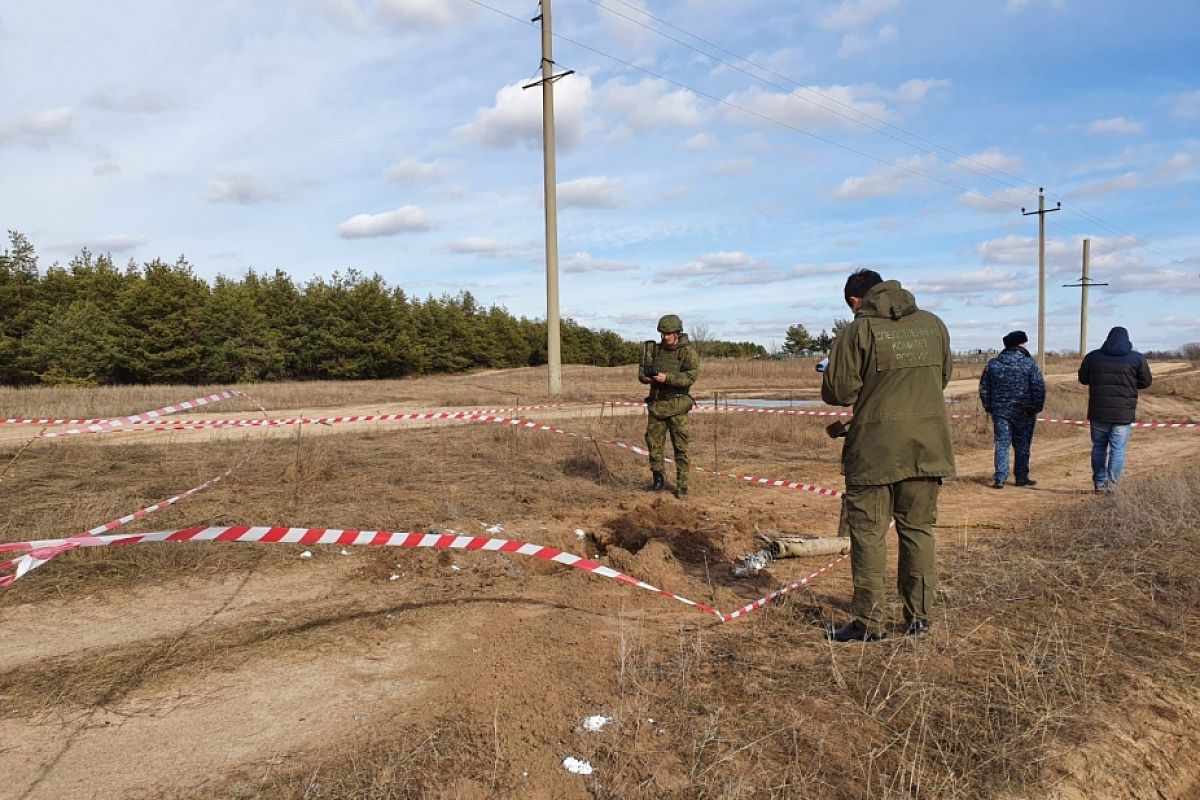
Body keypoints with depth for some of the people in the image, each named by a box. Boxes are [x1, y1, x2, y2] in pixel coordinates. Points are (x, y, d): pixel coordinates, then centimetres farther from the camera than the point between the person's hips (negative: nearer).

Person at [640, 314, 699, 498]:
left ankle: (682, 484, 5)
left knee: (680, 446, -1)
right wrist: (643, 377, -2)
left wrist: (668, 378, -26)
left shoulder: (688, 351, -5)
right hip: (656, 403, 5)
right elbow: (646, 370, 21)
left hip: (676, 405, -5)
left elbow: (691, 376, -17)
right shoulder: (657, 349, 12)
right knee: (653, 441, 5)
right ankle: (658, 479, 19)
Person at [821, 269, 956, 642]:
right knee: (918, 529, 15)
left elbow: (840, 392, -11)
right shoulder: (933, 324, 8)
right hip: (928, 445, 5)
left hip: (876, 449, -5)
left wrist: (829, 376, 10)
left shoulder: (858, 331, -9)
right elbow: (942, 378, 19)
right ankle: (919, 617, 21)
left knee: (868, 533, 4)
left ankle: (868, 623, 8)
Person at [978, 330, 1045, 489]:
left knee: (1002, 444, 3)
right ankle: (1022, 477, 17)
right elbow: (1039, 388, -9)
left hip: (1000, 411, 2)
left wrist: (989, 408, 15)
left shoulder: (992, 364, 3)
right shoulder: (1029, 363, -7)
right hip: (1023, 412, -2)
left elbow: (984, 388, 8)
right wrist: (1036, 408, 2)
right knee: (1022, 446, 9)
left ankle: (999, 478, -6)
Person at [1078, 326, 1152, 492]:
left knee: (1099, 447, 13)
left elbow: (1083, 378, 10)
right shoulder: (1137, 358, -3)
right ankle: (1112, 483, 0)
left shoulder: (1093, 356, 1)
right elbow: (1146, 382, 5)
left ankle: (1099, 483, 17)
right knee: (1118, 448, 4)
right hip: (1124, 412, -2)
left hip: (1098, 411, 2)